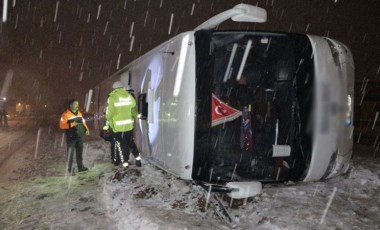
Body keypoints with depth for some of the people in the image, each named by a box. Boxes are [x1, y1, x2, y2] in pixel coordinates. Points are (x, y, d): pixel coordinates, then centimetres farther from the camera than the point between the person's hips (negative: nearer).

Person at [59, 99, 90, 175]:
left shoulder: (79, 113, 11)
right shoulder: (66, 114, -10)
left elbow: (83, 122, 17)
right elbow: (62, 125, -16)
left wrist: (86, 129, 2)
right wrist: (72, 124, -25)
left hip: (79, 136, 7)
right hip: (71, 137, -6)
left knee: (79, 152, 14)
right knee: (70, 153, -3)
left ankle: (80, 167, 26)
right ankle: (69, 169, 6)